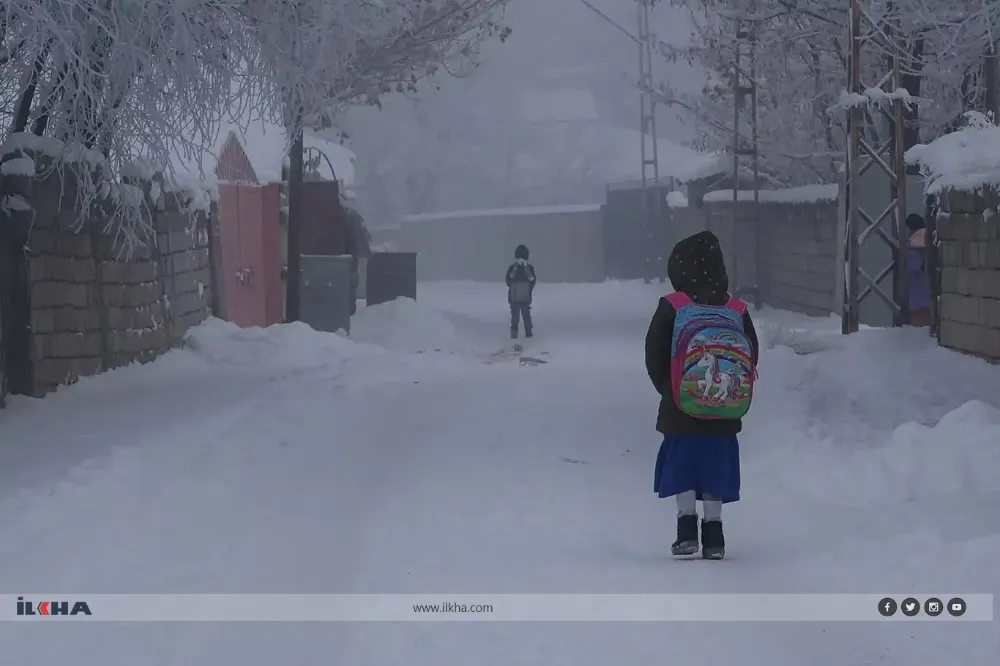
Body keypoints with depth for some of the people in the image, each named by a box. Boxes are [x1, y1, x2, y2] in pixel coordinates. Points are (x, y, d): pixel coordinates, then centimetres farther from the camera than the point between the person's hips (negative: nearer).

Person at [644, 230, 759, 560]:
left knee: (682, 469, 9)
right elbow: (752, 355, 8)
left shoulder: (672, 307, -9)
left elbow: (654, 356, -3)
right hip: (725, 415, 3)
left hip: (681, 409, -3)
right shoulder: (737, 311, 1)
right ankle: (714, 538, 9)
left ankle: (687, 530, 0)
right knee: (714, 471, 11)